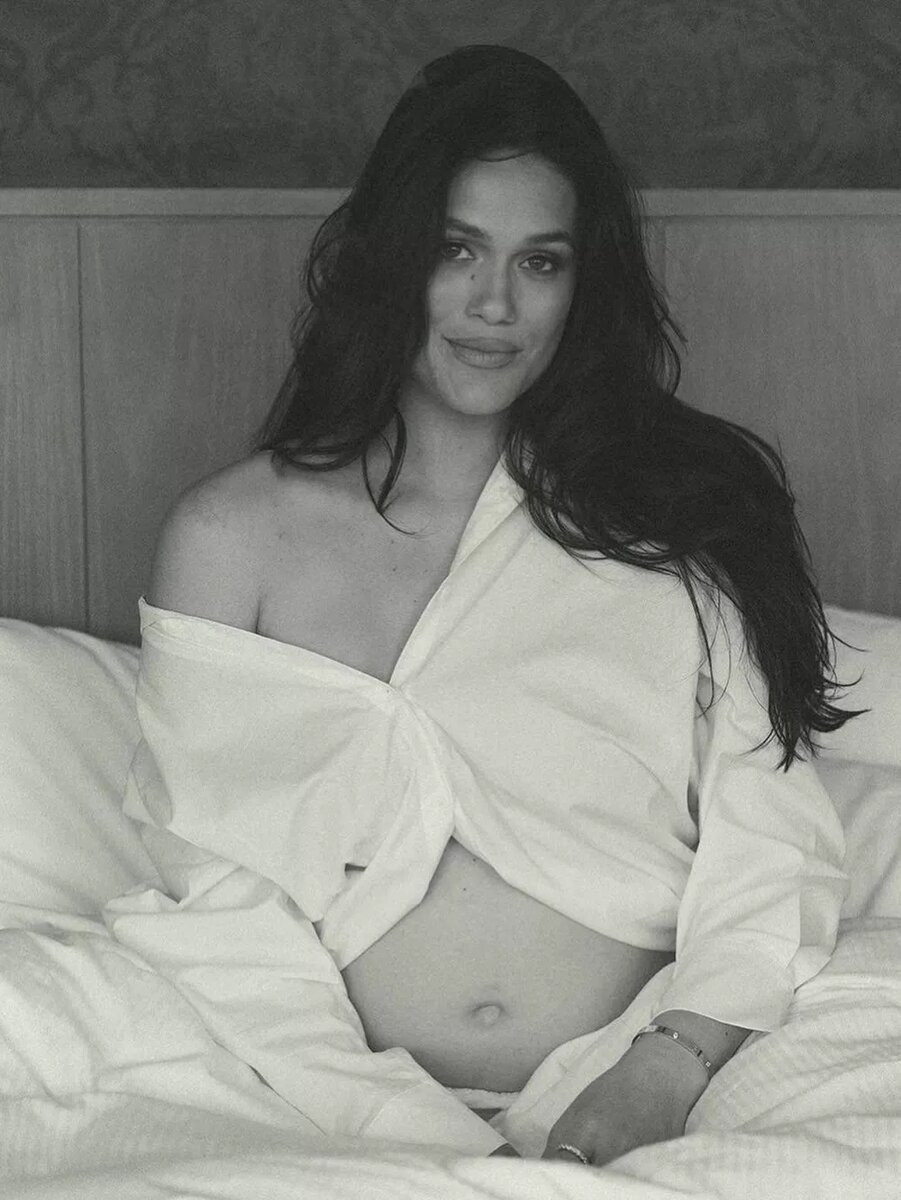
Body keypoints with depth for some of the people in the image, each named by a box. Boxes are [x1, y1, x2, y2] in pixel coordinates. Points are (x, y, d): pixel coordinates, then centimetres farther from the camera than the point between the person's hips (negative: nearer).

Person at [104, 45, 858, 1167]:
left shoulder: (681, 506, 9)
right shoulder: (230, 535, 5)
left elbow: (770, 833, 2)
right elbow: (216, 896, -2)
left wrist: (673, 1058, -16)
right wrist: (403, 1125, -16)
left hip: (642, 1115, -1)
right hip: (373, 1118, 1)